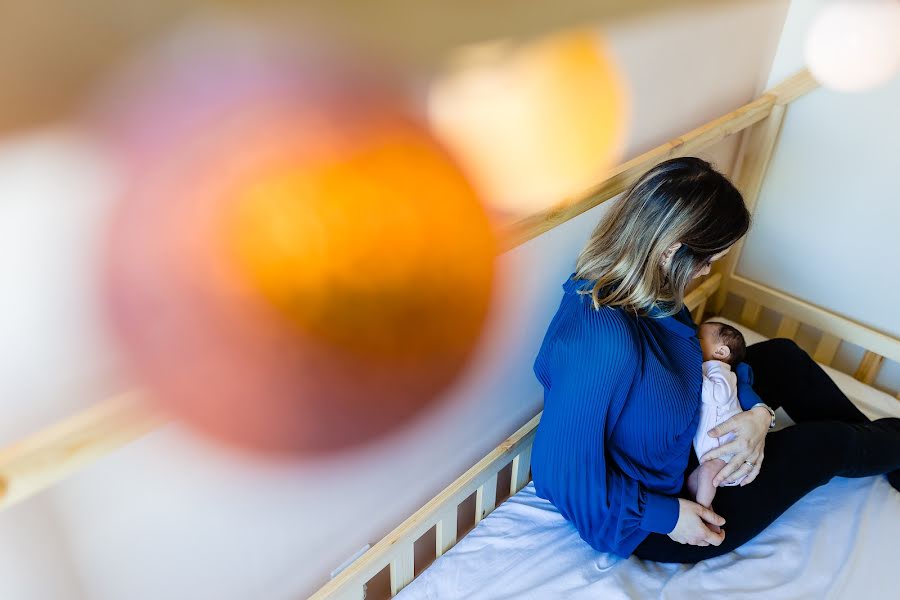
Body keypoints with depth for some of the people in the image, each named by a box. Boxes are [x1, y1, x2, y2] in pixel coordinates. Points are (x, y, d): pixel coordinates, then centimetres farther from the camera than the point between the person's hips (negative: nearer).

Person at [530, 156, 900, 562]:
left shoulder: (645, 292, -13)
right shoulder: (603, 340, -41)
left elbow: (712, 353, 5)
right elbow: (559, 472, -34)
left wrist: (758, 411, -11)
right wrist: (665, 516, -25)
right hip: (651, 523, -8)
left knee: (779, 356, 12)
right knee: (823, 444, 4)